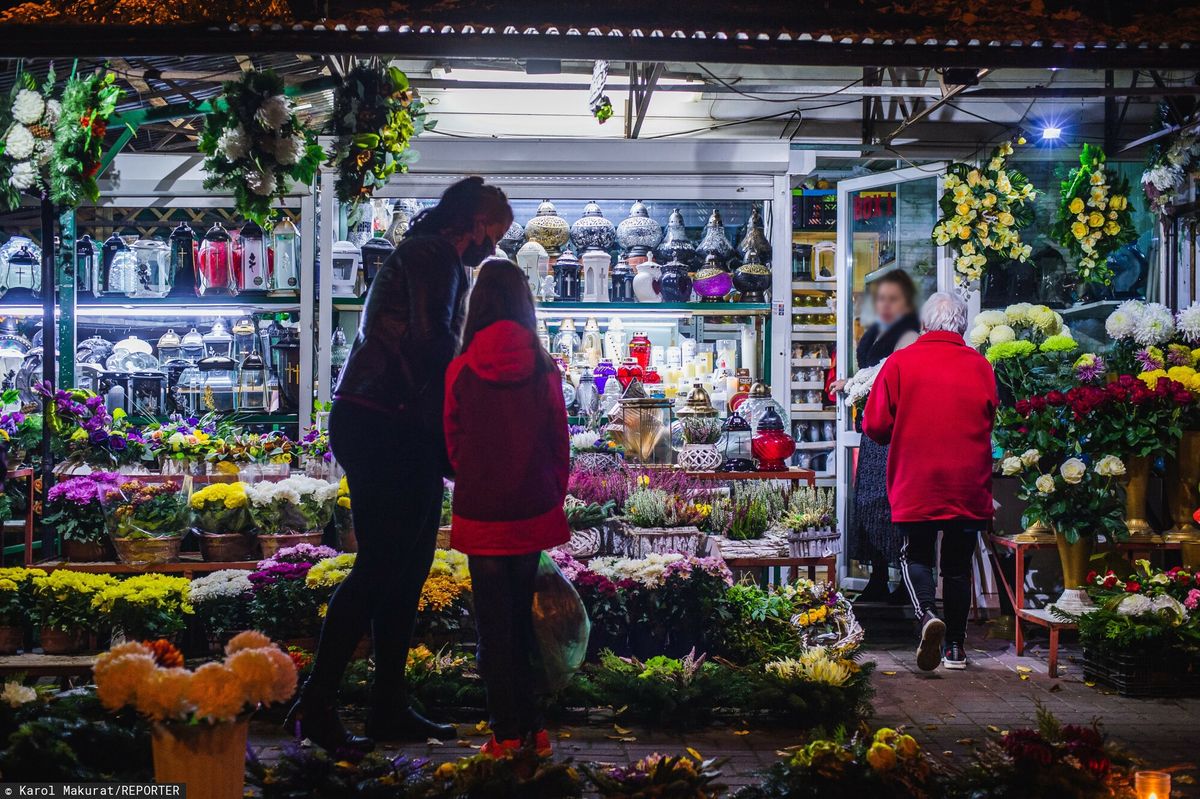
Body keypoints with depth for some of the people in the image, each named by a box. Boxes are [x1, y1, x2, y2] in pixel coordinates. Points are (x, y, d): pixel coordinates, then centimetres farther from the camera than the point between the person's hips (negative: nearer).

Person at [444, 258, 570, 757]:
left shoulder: (460, 371, -8)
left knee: (494, 623, 8)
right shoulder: (544, 370, -6)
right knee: (524, 616, 14)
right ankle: (532, 727, 19)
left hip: (480, 515, -1)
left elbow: (453, 445, 2)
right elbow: (560, 444, 1)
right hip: (533, 513, 2)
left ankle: (508, 733, 10)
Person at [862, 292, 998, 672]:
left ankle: (927, 615, -15)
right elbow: (991, 423, 12)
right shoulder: (981, 367, -1)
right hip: (968, 488, 2)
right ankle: (955, 647, 20)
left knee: (915, 557, 12)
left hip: (915, 486, -2)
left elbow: (875, 426, -4)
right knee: (958, 565, 14)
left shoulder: (900, 363, -7)